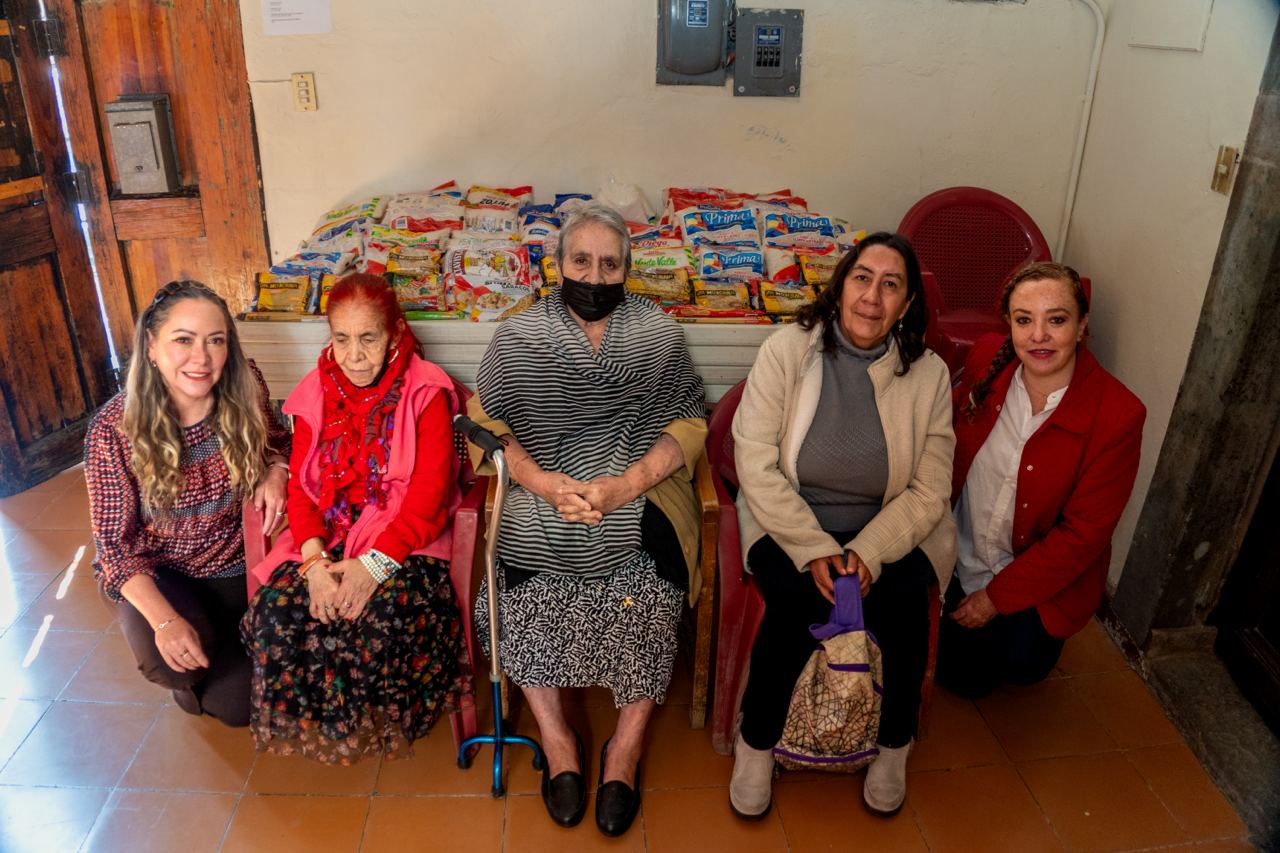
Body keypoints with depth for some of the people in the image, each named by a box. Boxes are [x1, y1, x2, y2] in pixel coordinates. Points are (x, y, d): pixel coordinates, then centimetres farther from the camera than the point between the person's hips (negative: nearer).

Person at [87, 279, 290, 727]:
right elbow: (115, 543, -18)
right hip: (153, 572, -2)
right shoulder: (112, 429, -23)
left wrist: (276, 470, -20)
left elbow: (277, 440, 6)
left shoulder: (245, 390, -17)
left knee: (237, 706, 1)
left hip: (232, 566, 2)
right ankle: (187, 675, 8)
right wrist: (164, 620, -33)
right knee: (171, 663, -32)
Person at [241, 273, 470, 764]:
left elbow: (428, 492, -14)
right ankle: (307, 723, 7)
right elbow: (300, 484, 3)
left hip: (404, 538, -4)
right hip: (327, 535, 5)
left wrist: (374, 564, -24)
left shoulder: (426, 393, -6)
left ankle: (375, 725, 1)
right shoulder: (316, 393, 8)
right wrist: (315, 559, -15)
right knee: (273, 613, -21)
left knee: (380, 621, -32)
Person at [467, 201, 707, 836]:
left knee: (648, 577, -25)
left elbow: (688, 427, 0)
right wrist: (548, 485, -15)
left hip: (639, 490, 0)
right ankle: (556, 740, -4)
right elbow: (490, 430, 1)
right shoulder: (517, 339, 4)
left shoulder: (658, 336, 4)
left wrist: (625, 485, -15)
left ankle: (627, 744, -5)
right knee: (525, 574, -24)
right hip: (544, 491, 1)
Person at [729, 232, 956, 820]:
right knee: (796, 600, -28)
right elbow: (756, 465, -13)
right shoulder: (786, 350, -8)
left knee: (902, 603, -25)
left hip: (889, 531, 2)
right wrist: (814, 549, -20)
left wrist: (868, 552, -20)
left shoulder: (928, 373, -3)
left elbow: (928, 491, -4)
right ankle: (756, 744, -2)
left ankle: (895, 745, 5)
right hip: (790, 524, -1)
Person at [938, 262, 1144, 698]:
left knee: (1021, 662, -12)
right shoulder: (988, 357, -14)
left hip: (1040, 576, -1)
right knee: (962, 678, 2)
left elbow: (1082, 534, -18)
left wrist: (998, 596, -14)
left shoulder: (1118, 416, -23)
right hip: (960, 558, 2)